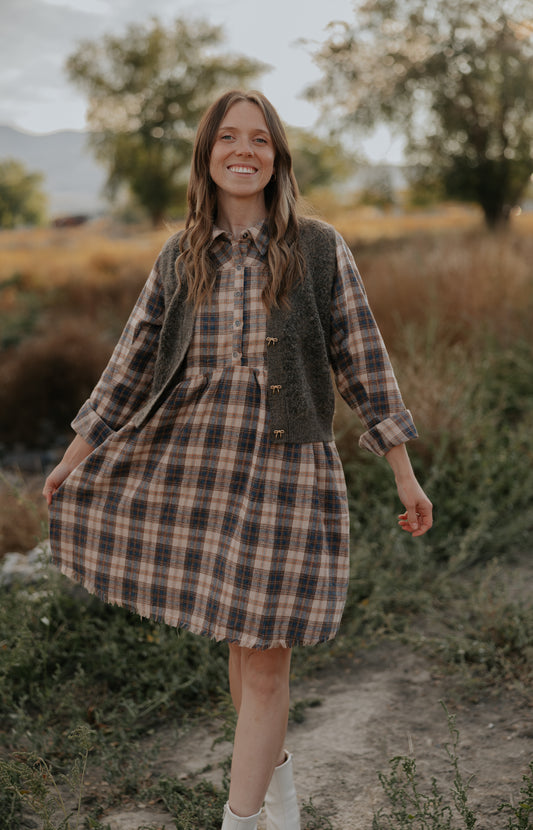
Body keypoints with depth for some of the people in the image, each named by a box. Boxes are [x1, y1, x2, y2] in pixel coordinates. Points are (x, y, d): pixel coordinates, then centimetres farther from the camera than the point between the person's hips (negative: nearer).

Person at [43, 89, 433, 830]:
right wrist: (75, 457, 12)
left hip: (287, 470, -3)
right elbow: (133, 361, 11)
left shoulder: (318, 249, -3)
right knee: (241, 639, 16)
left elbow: (364, 362, -1)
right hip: (199, 469, 3)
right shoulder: (180, 258, 5)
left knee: (265, 654, -1)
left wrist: (405, 476, -2)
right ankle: (274, 768, 39)